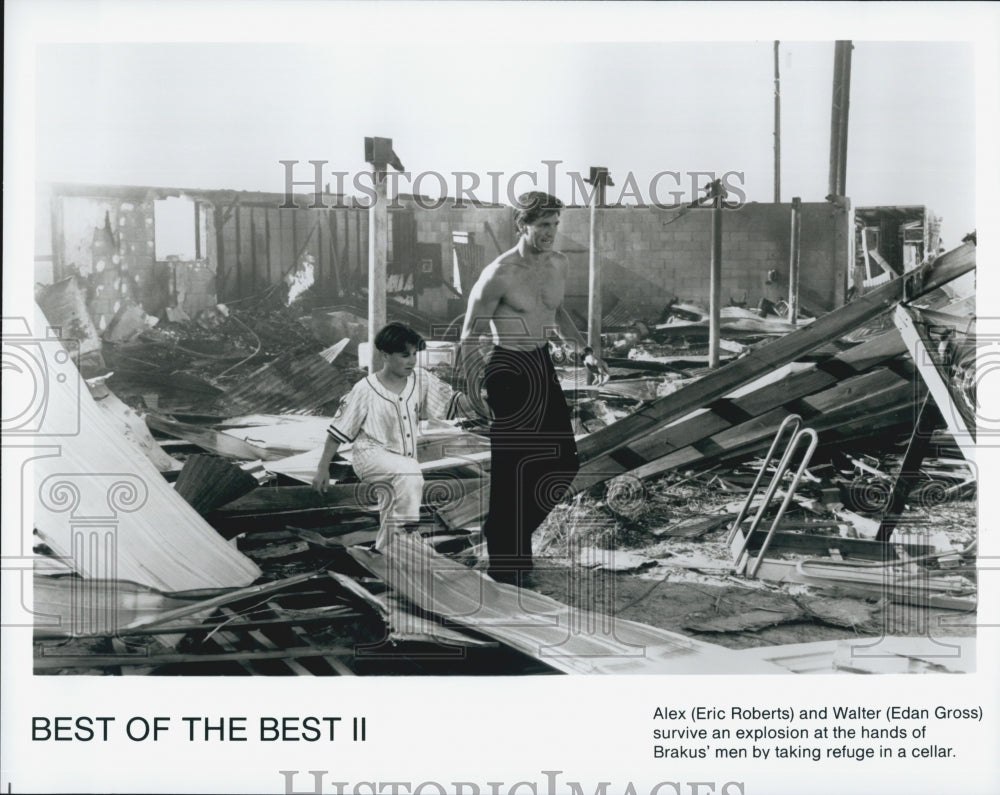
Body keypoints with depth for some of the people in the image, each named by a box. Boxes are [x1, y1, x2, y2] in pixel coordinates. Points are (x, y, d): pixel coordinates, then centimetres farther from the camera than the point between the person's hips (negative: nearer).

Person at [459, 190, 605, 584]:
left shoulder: (557, 263, 3)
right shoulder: (499, 274, -19)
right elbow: (470, 337, -13)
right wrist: (474, 396, -18)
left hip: (543, 365, 8)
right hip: (508, 370, -8)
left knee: (561, 461, 10)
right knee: (510, 469, 0)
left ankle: (520, 538, 30)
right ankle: (504, 561, 14)